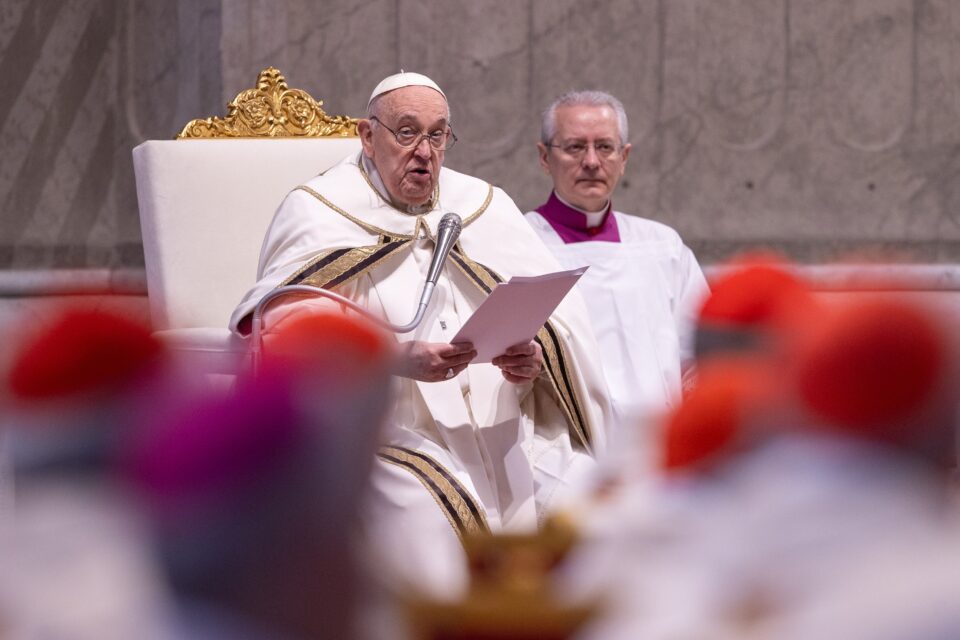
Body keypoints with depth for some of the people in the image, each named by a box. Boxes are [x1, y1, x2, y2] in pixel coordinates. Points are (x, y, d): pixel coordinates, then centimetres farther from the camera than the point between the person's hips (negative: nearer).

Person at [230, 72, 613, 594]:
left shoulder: (485, 206, 18)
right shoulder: (318, 212, 5)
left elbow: (558, 313, 10)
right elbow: (283, 328, -10)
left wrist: (538, 356, -14)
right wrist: (394, 357, -24)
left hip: (508, 429, 4)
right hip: (394, 433, -4)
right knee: (426, 523, -31)